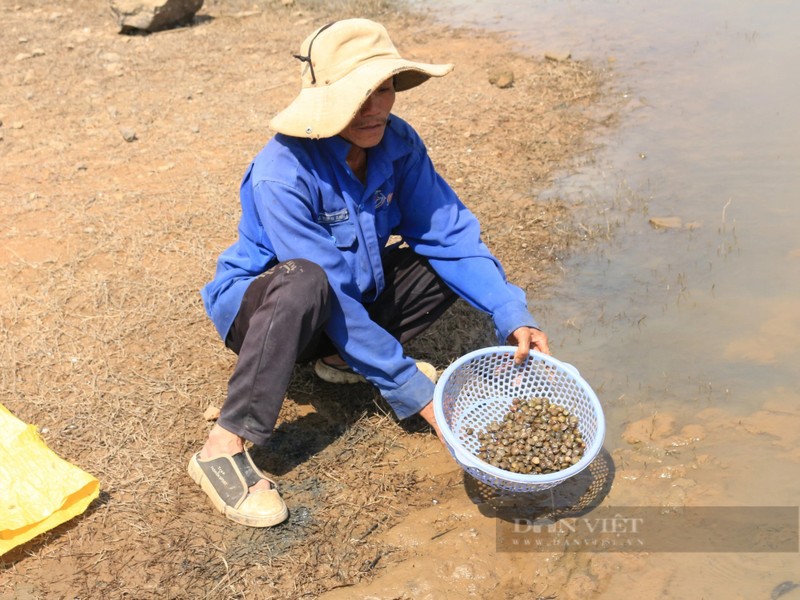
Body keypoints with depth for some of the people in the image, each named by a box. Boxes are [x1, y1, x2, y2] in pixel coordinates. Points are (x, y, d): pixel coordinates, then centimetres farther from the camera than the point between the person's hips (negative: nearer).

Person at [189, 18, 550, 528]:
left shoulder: (397, 143, -14)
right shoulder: (282, 176, -32)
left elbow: (450, 232, -13)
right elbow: (333, 298, -32)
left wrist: (512, 314, -26)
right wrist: (416, 392, -30)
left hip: (350, 299, 6)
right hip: (260, 304, -6)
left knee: (448, 262, -10)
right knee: (306, 282, -40)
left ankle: (340, 358, 3)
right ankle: (225, 447, -27)